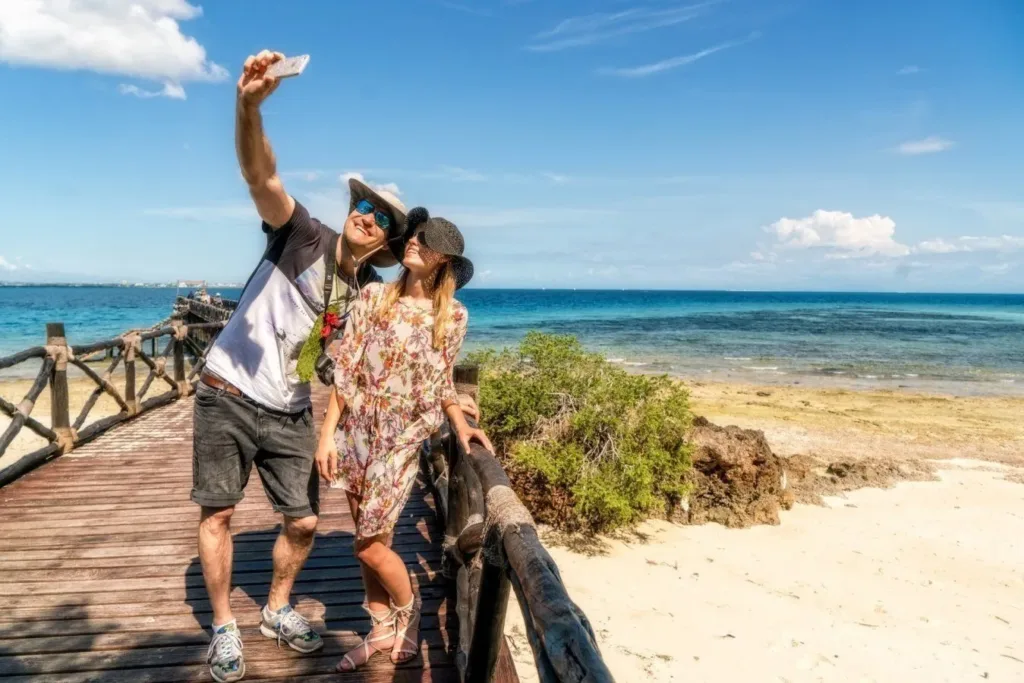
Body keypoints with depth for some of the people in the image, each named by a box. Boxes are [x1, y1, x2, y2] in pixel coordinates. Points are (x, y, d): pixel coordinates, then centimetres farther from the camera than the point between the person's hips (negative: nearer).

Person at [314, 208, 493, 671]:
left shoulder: (453, 316, -4)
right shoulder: (374, 297, -2)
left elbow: (441, 382, 7)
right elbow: (345, 370, -2)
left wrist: (461, 425, -7)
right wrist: (327, 433, -4)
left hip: (401, 438, -2)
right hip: (356, 430, 3)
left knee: (370, 545, -2)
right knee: (369, 539, 12)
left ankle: (408, 612, 27)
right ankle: (382, 630, 31)